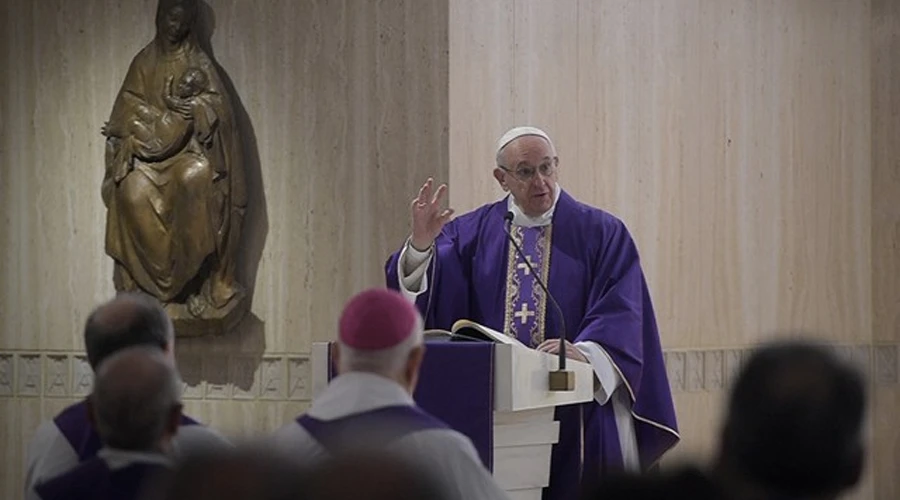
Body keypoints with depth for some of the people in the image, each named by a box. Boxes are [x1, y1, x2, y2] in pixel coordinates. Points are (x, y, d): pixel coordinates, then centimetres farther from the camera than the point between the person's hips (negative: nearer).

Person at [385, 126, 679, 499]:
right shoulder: (472, 233, 9)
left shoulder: (602, 234, 4)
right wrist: (421, 243, -20)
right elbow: (415, 287, 0)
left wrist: (584, 351, -26)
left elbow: (620, 314, -7)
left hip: (574, 419, -1)